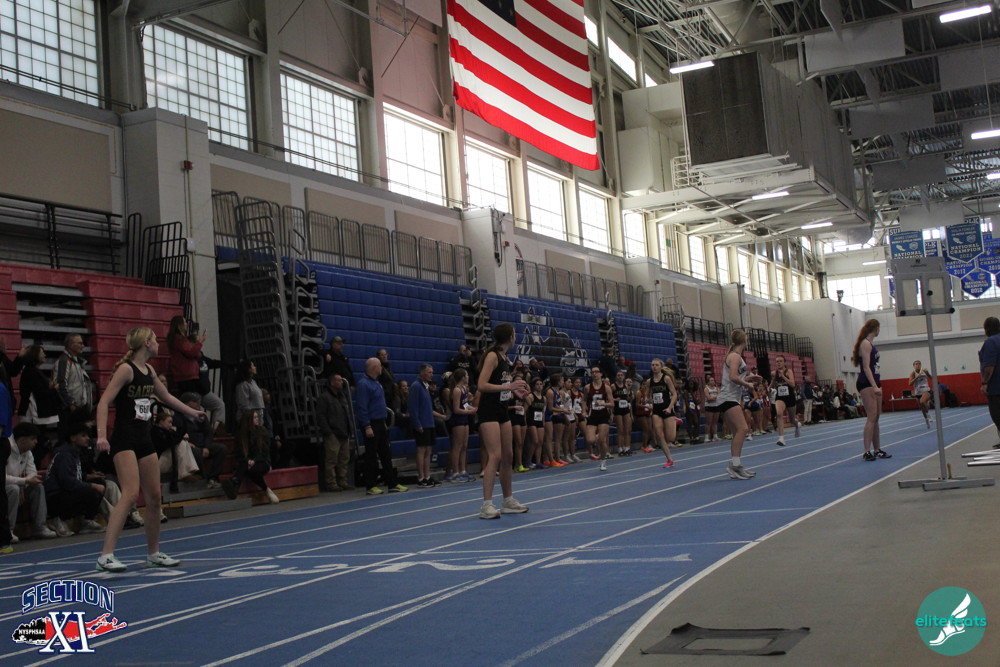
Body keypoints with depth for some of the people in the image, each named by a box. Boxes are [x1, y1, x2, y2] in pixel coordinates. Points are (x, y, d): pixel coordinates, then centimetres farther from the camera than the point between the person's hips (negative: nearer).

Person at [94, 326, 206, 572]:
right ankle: (106, 555, -21)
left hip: (144, 439, 8)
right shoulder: (126, 369, -12)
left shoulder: (149, 371, 12)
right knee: (131, 494, -21)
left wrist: (193, 412, 38)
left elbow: (166, 397, 29)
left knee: (154, 497, 10)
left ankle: (153, 553, 23)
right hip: (124, 439, -8)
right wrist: (101, 435, -29)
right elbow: (104, 402, -18)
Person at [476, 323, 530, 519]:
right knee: (495, 456, -15)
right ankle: (486, 505, -14)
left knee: (508, 456, 13)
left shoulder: (505, 358, 12)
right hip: (489, 411, -9)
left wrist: (515, 391, 13)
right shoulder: (492, 356, -14)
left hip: (502, 410, 9)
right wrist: (509, 386, -24)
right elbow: (482, 385, -22)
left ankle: (508, 501, 23)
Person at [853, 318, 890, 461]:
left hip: (875, 382, 10)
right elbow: (866, 367, -20)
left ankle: (877, 450, 18)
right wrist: (874, 386, -26)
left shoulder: (870, 344, 15)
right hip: (866, 383, -10)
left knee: (876, 417, 12)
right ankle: (867, 451, -17)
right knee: (871, 417, -14)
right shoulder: (865, 344, -12)